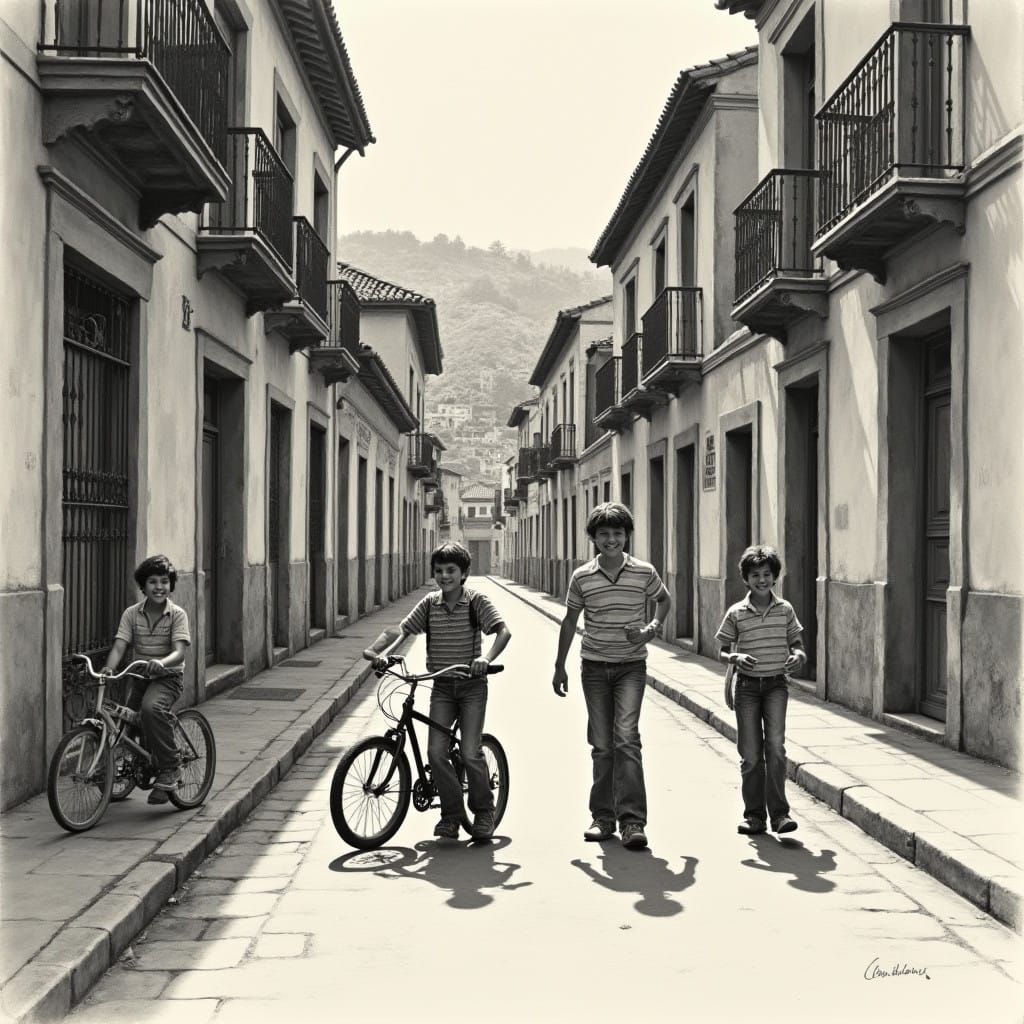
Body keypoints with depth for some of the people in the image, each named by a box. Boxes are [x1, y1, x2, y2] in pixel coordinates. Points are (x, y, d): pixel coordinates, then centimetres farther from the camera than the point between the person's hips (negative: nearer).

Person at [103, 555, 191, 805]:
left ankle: (169, 769, -18)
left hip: (167, 677, -4)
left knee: (151, 708, -33)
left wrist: (161, 662, -40)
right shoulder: (131, 613, 2)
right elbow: (119, 646, -8)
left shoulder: (177, 615, -6)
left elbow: (179, 651, -18)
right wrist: (109, 668, -29)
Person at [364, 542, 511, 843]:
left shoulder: (476, 601, -6)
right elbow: (401, 629, -6)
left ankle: (484, 811, 12)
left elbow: (503, 631, -18)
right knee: (436, 751, -9)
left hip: (472, 685, -3)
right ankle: (452, 813, 8)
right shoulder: (429, 604, 3)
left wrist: (487, 659, -36)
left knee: (470, 753, -10)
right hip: (441, 686, 3)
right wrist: (375, 649, -25)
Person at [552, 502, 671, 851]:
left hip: (631, 666, -2)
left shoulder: (644, 572, -3)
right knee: (601, 744, 7)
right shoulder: (582, 577, 0)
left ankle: (632, 820, -15)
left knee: (626, 737, -16)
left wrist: (652, 628, -2)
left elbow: (664, 599, 16)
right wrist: (559, 666, 12)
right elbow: (570, 621, 11)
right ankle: (603, 817, 17)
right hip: (594, 667, 2)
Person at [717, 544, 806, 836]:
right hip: (747, 685, 0)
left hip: (776, 684, 0)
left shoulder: (785, 609, 4)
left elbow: (797, 644, 12)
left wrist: (798, 656, -11)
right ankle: (754, 815, 14)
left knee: (775, 746, -15)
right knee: (750, 754, 2)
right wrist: (736, 658, -17)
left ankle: (779, 813, -10)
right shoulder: (736, 613, 0)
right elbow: (722, 652, 5)